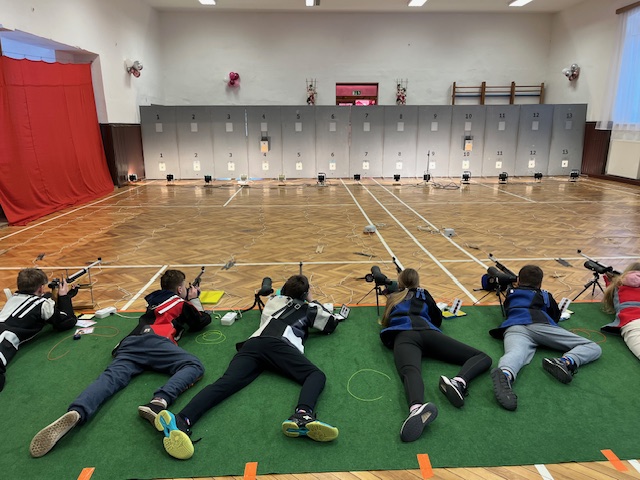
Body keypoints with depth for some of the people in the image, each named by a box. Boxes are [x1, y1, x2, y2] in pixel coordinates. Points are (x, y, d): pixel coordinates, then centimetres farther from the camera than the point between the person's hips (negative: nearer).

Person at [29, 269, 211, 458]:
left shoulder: (154, 301, 38)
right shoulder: (181, 303, 21)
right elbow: (203, 321, 31)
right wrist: (194, 299, 47)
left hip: (130, 342, 6)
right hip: (155, 341, -6)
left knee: (112, 377, -18)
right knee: (194, 365, -14)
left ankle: (76, 413, -51)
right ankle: (159, 402, -43)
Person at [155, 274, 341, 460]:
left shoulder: (274, 300, 38)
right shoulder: (309, 308, 28)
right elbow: (332, 324, 43)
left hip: (252, 343, 4)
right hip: (278, 345, -4)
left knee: (226, 382, -19)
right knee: (316, 375, -12)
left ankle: (181, 420, -48)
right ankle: (303, 416, -48)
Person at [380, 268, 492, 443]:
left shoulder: (392, 298, 36)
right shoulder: (423, 294, 34)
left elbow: (386, 322, 51)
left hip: (403, 336, 0)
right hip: (427, 333, 0)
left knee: (410, 372, -32)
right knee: (483, 357, 3)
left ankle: (417, 408, -70)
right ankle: (459, 382, -34)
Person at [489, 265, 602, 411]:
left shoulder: (511, 293, 39)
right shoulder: (545, 295, 36)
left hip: (513, 327, 1)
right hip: (540, 325, -1)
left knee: (515, 354, -31)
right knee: (593, 348, 4)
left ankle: (505, 374, -71)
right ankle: (565, 362, -32)